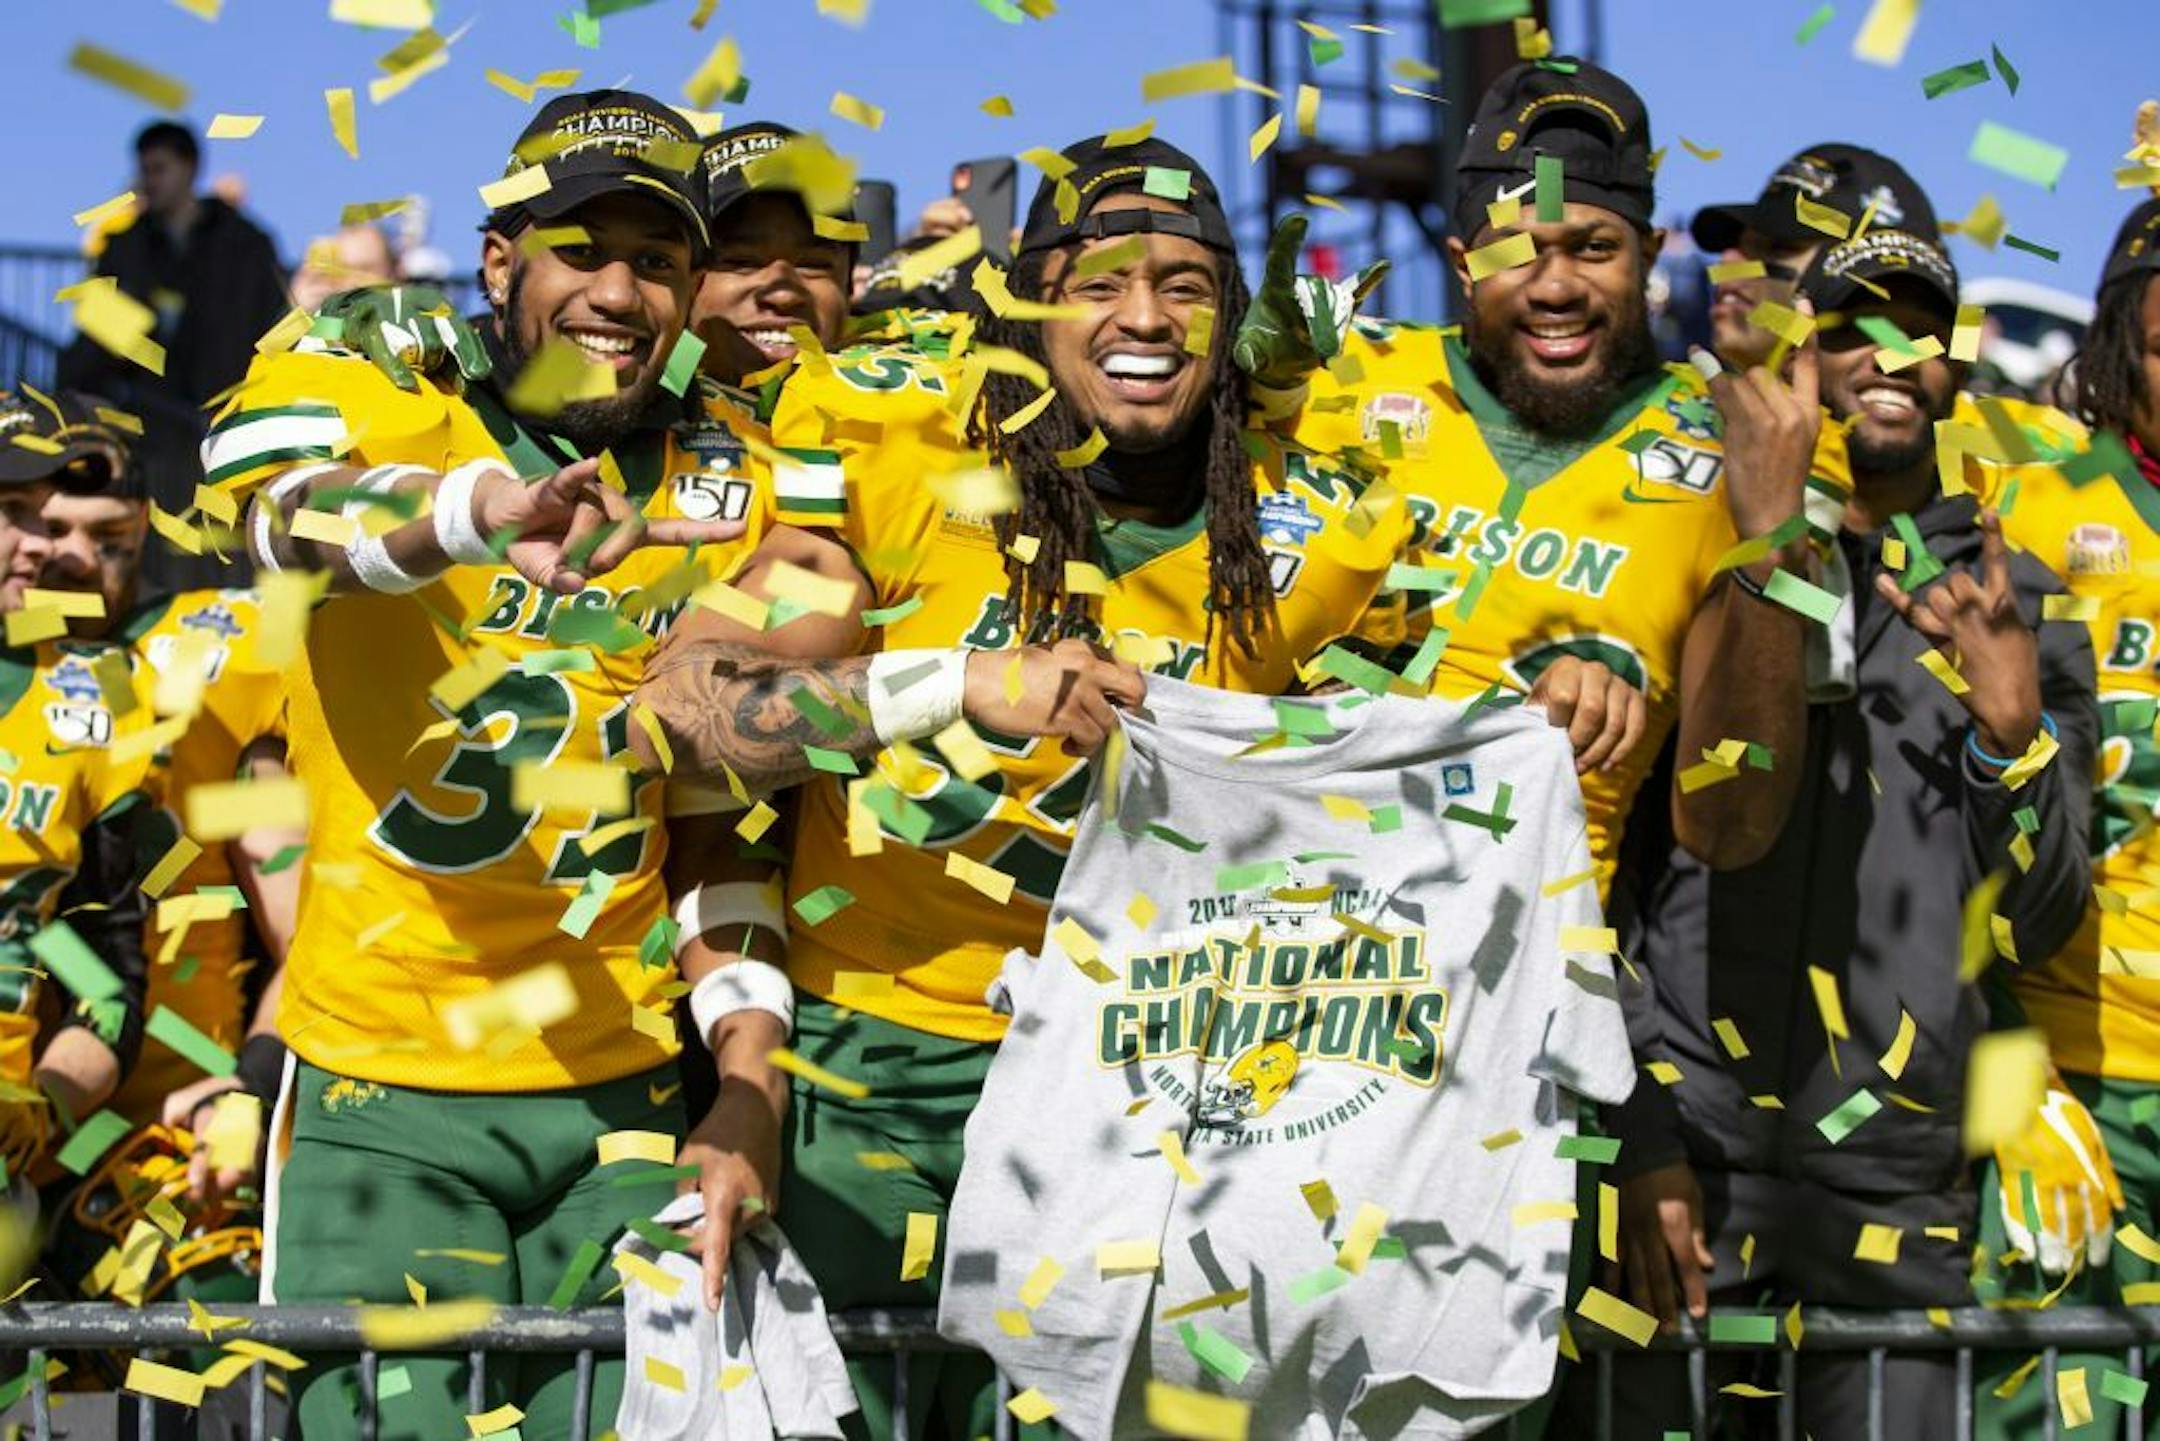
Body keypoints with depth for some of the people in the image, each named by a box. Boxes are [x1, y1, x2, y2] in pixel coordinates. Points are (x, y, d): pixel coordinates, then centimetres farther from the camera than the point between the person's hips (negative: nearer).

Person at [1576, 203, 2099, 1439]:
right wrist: (1638, 1132, -1)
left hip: (1898, 1190, 1)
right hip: (1682, 1162, -1)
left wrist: (2012, 726, -12)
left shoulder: (2017, 607, 9)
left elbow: (2036, 929, 5)